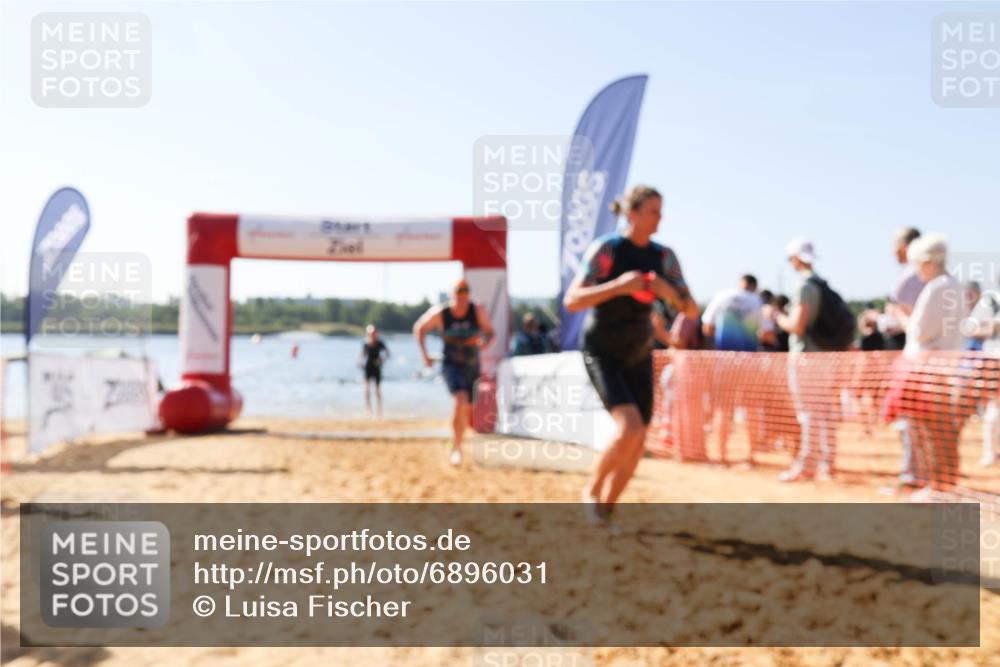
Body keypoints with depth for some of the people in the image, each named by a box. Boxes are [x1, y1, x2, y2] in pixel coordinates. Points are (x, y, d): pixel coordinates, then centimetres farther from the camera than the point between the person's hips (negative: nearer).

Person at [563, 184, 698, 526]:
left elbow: (691, 310, -2)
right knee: (629, 429, -23)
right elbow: (571, 301, -20)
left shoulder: (664, 257, -1)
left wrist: (669, 292, -23)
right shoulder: (605, 249, -15)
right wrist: (618, 285, -32)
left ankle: (606, 509, 22)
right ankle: (592, 490, 3)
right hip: (601, 353, -5)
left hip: (639, 355, 6)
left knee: (637, 445, 3)